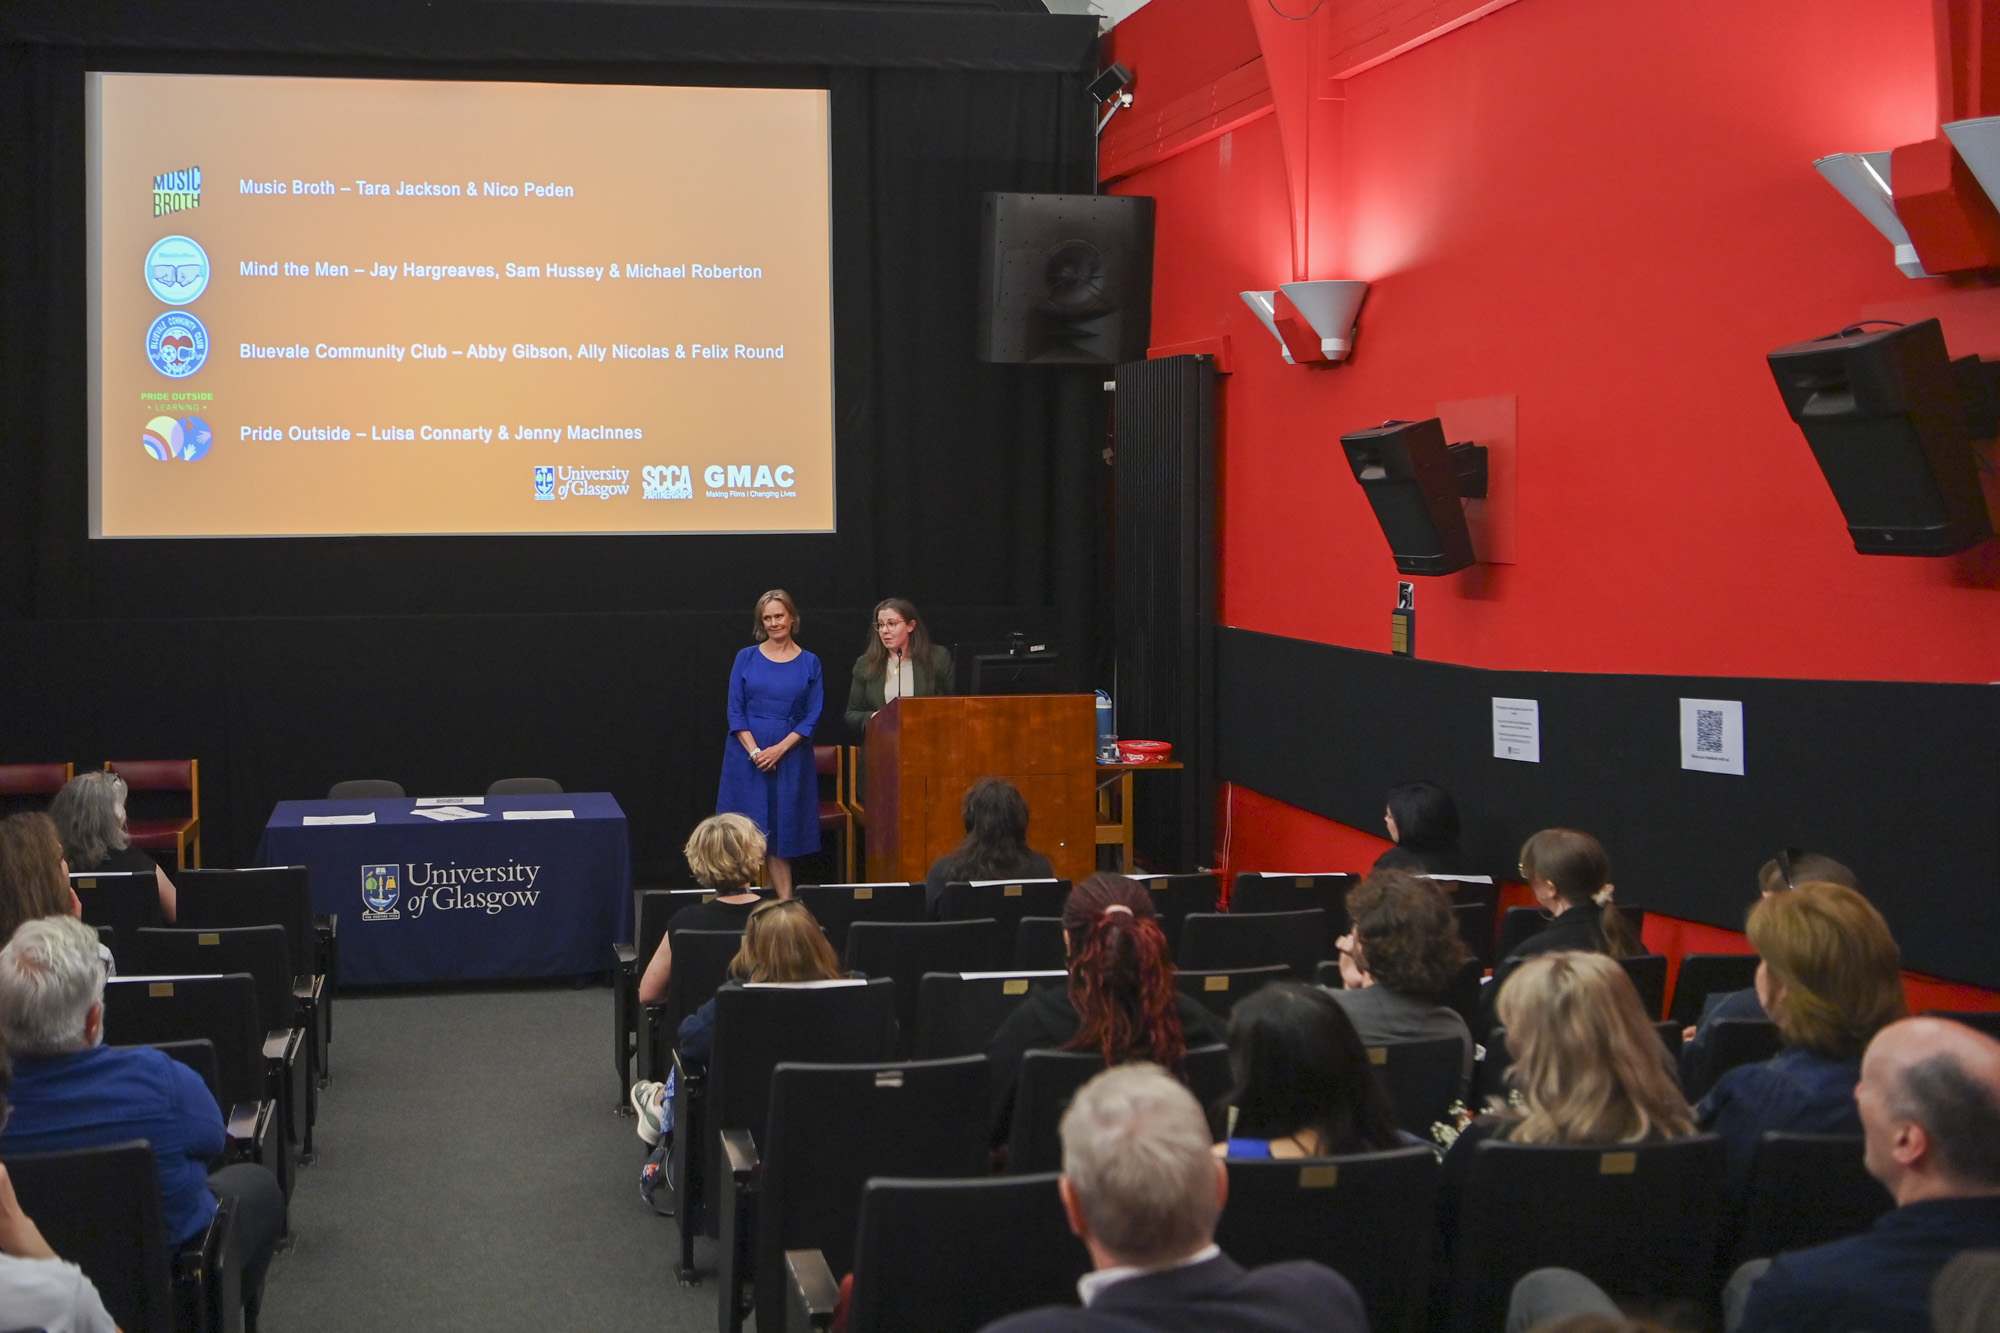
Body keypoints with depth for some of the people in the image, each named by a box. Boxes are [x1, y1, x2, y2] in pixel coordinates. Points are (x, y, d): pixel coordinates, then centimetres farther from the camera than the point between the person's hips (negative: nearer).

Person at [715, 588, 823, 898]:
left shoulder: (809, 663, 4)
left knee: (781, 829, 2)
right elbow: (735, 711, 1)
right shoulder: (746, 658, 4)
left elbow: (813, 716, 0)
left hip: (790, 755, 0)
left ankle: (786, 903, 5)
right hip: (747, 754, 0)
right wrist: (754, 751, -11)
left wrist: (779, 749, -12)